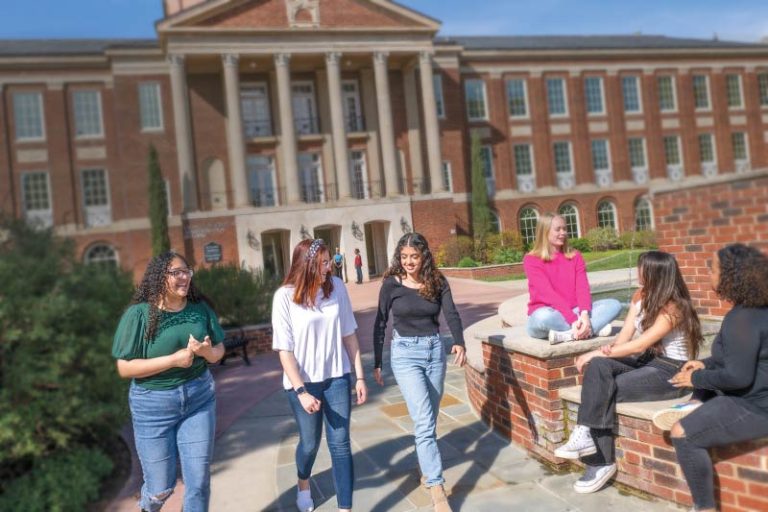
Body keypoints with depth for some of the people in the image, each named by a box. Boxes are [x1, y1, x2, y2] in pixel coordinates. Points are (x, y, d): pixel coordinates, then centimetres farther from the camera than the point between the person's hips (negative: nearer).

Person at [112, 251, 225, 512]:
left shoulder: (200, 308, -2)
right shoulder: (139, 313, -12)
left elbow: (218, 350, 7)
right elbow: (125, 368, -13)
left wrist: (207, 351, -17)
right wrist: (173, 359, -22)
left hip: (199, 398, 2)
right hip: (153, 404, -2)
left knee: (199, 480, 7)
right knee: (162, 486, 12)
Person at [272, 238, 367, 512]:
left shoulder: (337, 287, -8)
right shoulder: (285, 296, -15)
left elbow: (349, 335, 0)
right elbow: (285, 350, -12)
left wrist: (359, 376, 2)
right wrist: (301, 391, -16)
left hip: (337, 378, 1)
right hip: (303, 382, -1)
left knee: (340, 444, 4)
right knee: (310, 443, 17)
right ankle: (303, 485, 49)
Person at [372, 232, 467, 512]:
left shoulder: (437, 282, -1)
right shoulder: (391, 285, -6)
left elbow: (452, 314, -12)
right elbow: (380, 324, 0)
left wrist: (459, 343, -31)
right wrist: (377, 363, 2)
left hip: (435, 350, 3)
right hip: (405, 354, -3)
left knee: (429, 419, 14)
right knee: (424, 421, -10)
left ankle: (425, 463, 37)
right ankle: (437, 488, -8)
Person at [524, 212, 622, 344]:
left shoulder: (575, 256, 9)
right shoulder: (531, 260, -7)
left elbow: (583, 287, -5)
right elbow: (548, 293, -18)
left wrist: (584, 314, -25)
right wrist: (573, 320, -27)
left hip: (574, 312, 5)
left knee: (614, 305, -15)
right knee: (544, 316, -40)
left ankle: (567, 334, -28)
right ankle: (593, 328, -23)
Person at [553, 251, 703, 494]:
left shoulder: (672, 307, -17)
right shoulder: (640, 296, 8)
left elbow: (640, 344, -23)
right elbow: (625, 334, 2)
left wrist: (597, 353, -21)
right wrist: (608, 350, -20)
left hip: (669, 372, -7)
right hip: (644, 362, 7)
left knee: (605, 391, -25)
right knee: (598, 366, -24)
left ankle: (601, 462, -15)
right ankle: (586, 436, -28)